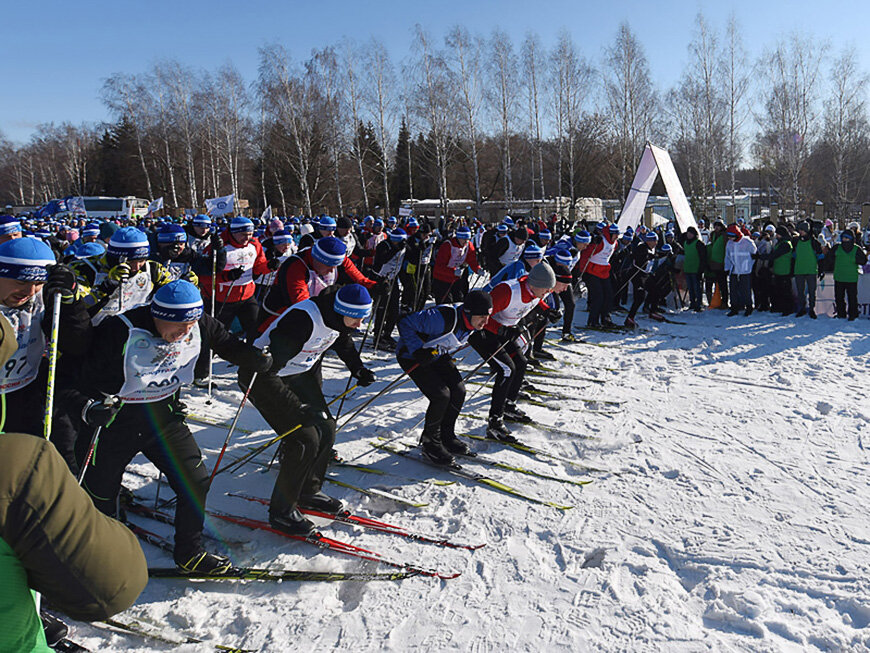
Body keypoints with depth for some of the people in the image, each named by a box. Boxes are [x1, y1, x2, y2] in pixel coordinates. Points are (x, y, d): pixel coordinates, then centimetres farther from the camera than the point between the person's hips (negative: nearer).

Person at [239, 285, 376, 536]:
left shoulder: (341, 316, -11)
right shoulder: (303, 319, -36)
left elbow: (342, 340, 16)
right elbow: (266, 371, -38)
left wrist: (358, 369, 3)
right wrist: (298, 408, -40)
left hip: (301, 373, 8)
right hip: (262, 376, -8)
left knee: (326, 429, 5)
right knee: (305, 439, -14)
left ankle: (309, 492, 26)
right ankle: (281, 511, 3)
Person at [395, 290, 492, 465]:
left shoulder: (471, 320, -11)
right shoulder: (444, 318, -38)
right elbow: (405, 324, -33)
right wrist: (418, 350, -37)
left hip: (437, 354, 8)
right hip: (411, 356, -8)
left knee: (458, 391, -4)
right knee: (441, 395, -19)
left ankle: (446, 435, 18)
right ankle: (430, 442, 2)